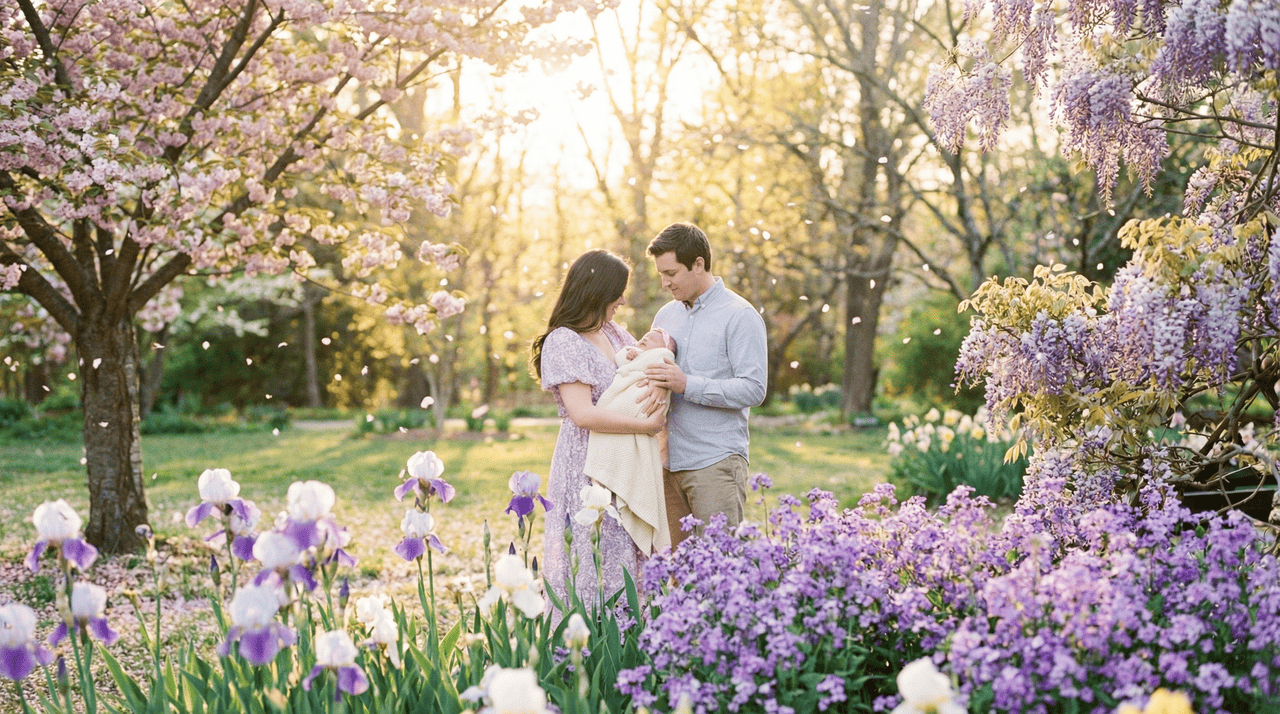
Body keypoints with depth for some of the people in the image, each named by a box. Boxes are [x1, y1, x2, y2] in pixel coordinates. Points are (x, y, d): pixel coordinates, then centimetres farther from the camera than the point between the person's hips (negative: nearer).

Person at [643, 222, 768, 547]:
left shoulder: (740, 316, -5)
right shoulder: (665, 315, 17)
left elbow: (753, 389, -13)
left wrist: (687, 385, -20)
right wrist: (640, 360, 4)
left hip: (716, 462, -6)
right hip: (670, 461, 6)